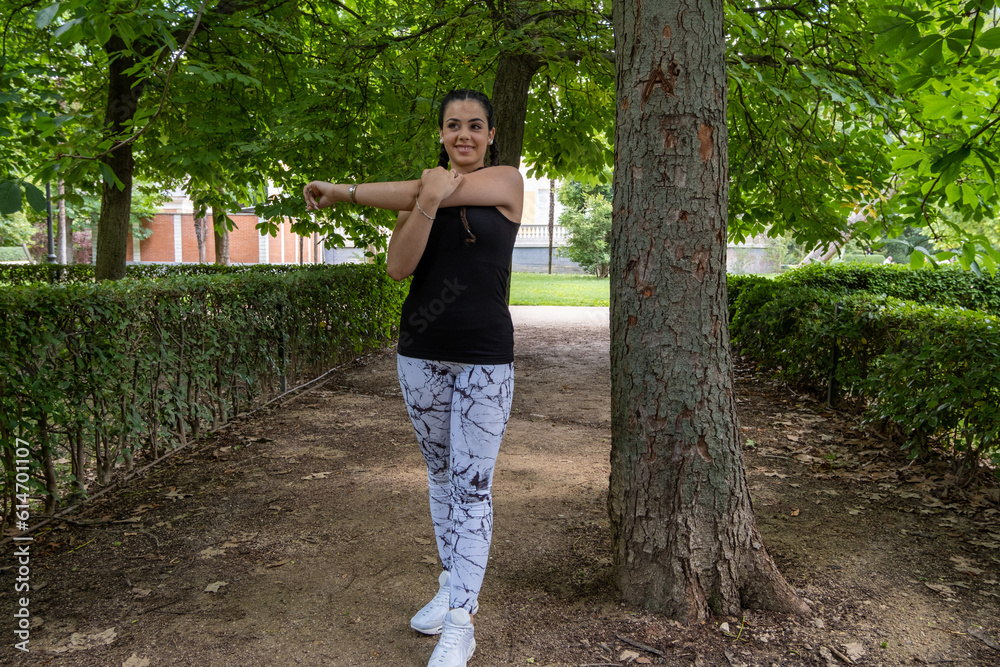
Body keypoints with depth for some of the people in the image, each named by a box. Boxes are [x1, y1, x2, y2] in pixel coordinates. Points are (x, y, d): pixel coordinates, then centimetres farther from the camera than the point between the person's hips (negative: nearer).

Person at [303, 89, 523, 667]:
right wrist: (426, 205, -21)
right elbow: (398, 267, -5)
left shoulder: (507, 181, -1)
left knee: (473, 485, -4)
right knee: (441, 474, 14)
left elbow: (420, 192, -11)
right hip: (422, 354, 4)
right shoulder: (420, 190, 9)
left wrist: (340, 192, -3)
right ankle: (451, 586, 30)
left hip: (485, 357, -4)